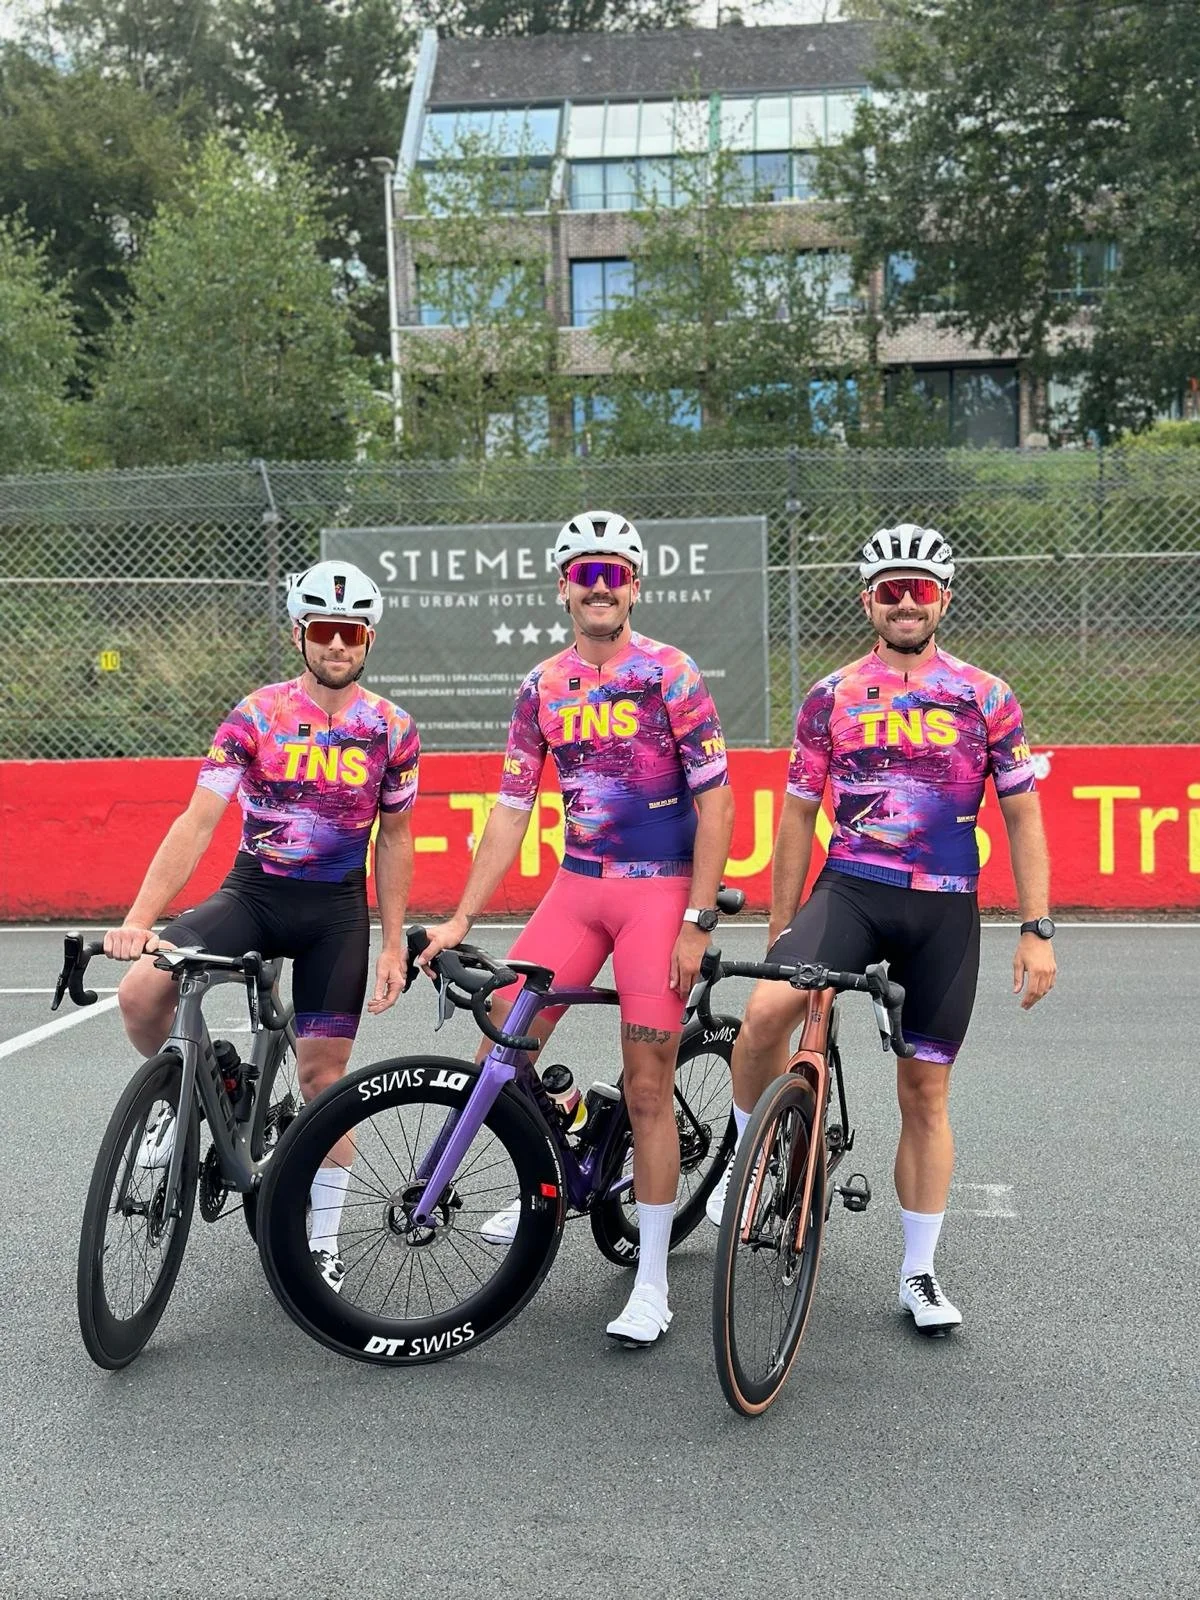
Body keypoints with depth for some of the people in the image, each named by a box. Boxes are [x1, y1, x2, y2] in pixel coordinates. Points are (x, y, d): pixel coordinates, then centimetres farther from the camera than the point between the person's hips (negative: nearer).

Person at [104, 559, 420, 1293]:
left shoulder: (392, 729, -4)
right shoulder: (256, 716, -9)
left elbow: (394, 839, 5)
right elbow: (197, 822, -16)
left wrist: (393, 945, 1)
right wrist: (139, 917, -28)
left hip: (337, 909, 0)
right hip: (252, 893, 0)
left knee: (324, 1074, 2)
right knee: (140, 991, -23)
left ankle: (323, 1240, 19)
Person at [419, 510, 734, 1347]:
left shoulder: (672, 675, -7)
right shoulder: (543, 689, 6)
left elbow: (715, 804, -9)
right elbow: (512, 810, 8)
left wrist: (697, 923, -14)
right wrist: (461, 918, 4)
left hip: (661, 889, -4)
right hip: (577, 884, 5)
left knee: (648, 1090, -2)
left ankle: (652, 1285, 10)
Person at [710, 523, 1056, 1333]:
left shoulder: (987, 698, 2)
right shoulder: (830, 698, 4)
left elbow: (1023, 816, 4)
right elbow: (799, 816, 9)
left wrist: (1038, 929, -3)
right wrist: (780, 926, 8)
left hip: (945, 910, 0)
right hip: (849, 891, 0)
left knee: (925, 1092, 7)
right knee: (767, 1008, -28)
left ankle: (919, 1273, 22)